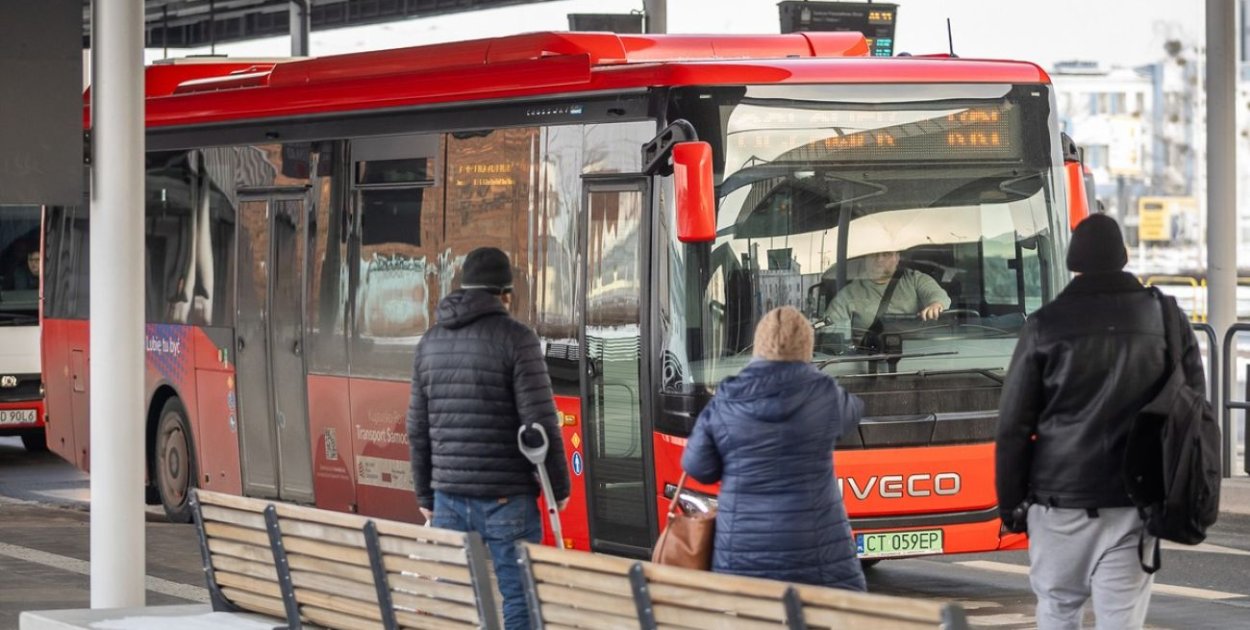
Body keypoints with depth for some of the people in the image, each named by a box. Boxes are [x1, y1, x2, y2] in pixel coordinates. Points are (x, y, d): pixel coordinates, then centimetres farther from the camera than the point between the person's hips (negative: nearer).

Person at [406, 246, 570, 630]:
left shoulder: (430, 343, 10)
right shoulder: (515, 339, -7)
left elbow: (417, 431, 13)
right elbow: (540, 423, -11)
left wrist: (425, 496, 21)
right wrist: (559, 486, 0)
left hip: (449, 497, 5)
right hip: (506, 498, -5)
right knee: (519, 598, -2)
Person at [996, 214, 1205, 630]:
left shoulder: (1047, 326, -3)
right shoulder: (1167, 320, 4)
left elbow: (1013, 425, -2)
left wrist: (1011, 502, 7)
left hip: (1061, 498, -1)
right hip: (1136, 502, 1)